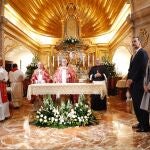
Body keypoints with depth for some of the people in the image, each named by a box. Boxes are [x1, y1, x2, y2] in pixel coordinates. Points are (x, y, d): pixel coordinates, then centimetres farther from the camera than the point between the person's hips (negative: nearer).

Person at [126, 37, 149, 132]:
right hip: (133, 83, 9)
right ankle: (141, 123, 24)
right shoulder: (133, 55, 21)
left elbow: (142, 69, -17)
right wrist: (129, 80, 6)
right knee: (136, 104, 13)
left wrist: (132, 80, -16)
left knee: (141, 105, -4)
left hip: (139, 83, -9)